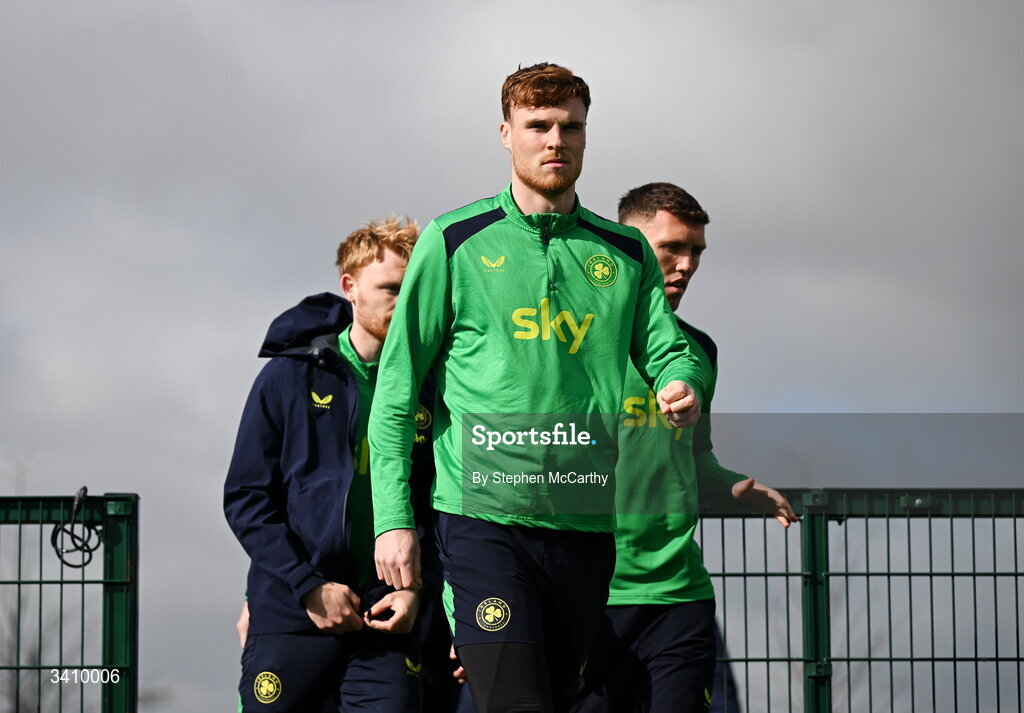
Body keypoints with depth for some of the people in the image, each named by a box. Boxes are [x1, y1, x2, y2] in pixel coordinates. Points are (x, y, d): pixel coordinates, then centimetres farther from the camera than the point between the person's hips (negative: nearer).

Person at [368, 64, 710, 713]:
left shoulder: (626, 253, 14)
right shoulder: (453, 243, 3)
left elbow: (665, 348, 11)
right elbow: (397, 388, 3)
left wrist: (682, 386, -15)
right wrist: (393, 518, -5)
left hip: (586, 521, 4)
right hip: (484, 514, -4)